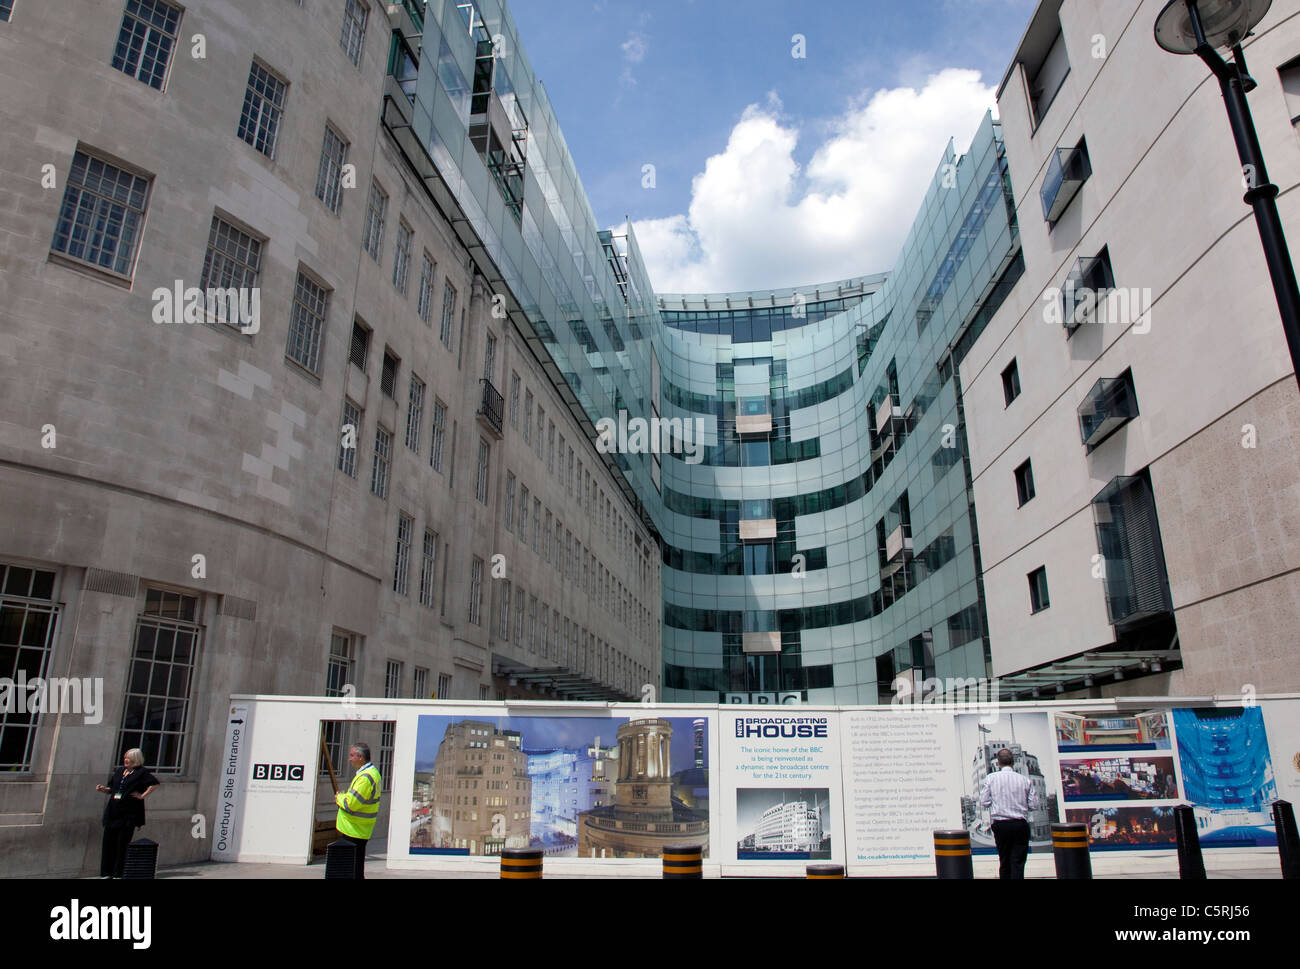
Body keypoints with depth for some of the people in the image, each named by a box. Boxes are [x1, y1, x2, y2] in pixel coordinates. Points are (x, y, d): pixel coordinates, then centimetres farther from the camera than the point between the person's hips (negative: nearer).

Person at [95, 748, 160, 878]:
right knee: (109, 841, 5)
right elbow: (111, 789, 23)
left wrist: (143, 795, -12)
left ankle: (118, 873, 6)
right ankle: (107, 872, 14)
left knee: (122, 843, -2)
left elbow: (155, 783, -12)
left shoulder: (140, 773, -5)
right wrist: (103, 789, 4)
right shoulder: (119, 771, 14)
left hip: (128, 814, -6)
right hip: (112, 812, 6)